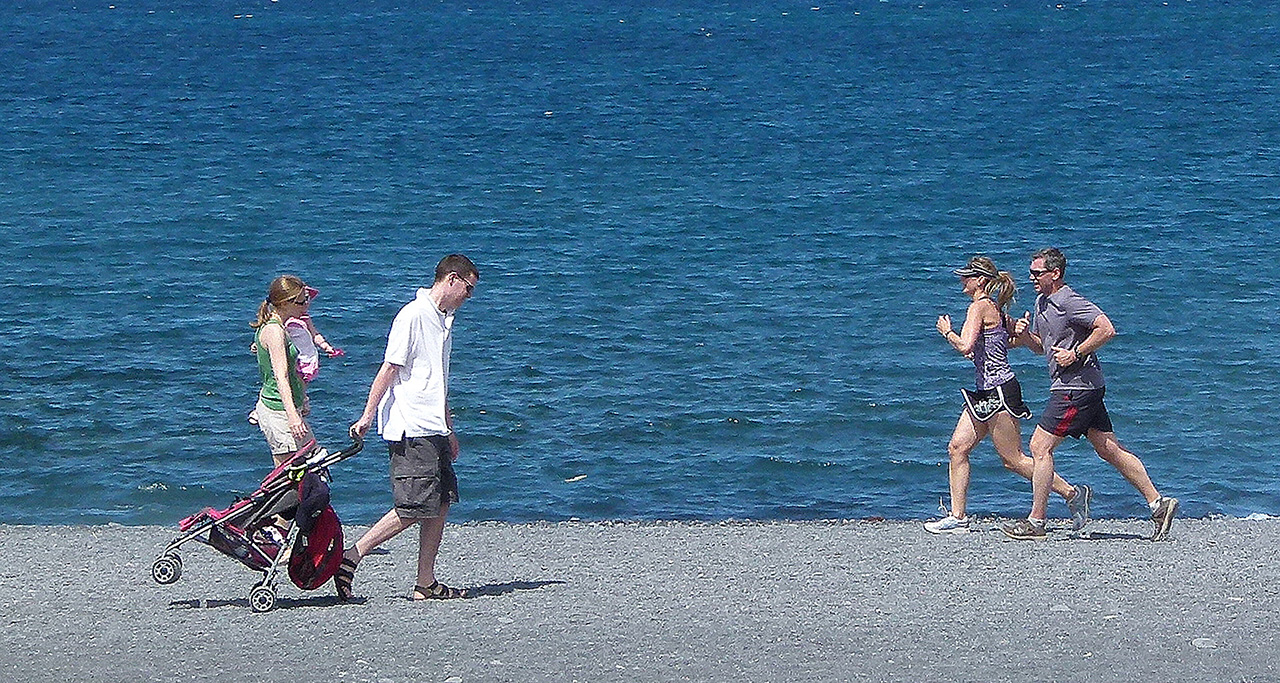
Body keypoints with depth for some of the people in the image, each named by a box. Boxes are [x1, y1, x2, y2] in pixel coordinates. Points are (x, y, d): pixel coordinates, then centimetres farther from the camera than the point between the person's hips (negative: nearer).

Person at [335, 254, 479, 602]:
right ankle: (350, 558, -5)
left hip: (433, 429, 9)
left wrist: (449, 430, 28)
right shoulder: (413, 316, -10)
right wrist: (367, 417, -15)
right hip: (410, 430, -9)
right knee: (415, 508, -11)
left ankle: (426, 584, 7)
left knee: (441, 504, 5)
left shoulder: (444, 320, 18)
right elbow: (389, 369, -13)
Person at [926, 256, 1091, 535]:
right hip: (987, 391, 10)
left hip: (998, 391, -10)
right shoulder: (995, 308, 14)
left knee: (1013, 459, -5)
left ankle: (1073, 493, 0)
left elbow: (965, 346, -25)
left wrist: (947, 331, -7)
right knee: (957, 447, 6)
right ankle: (957, 517, 6)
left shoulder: (979, 307, -13)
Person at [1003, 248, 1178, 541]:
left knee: (1040, 447, -7)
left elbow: (1106, 329, -24)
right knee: (1110, 450, 9)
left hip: (1076, 388, -10)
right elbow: (1041, 346, 25)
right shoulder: (1042, 302, 15)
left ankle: (1035, 522, -3)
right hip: (1086, 389, 10)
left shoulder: (1069, 302, -16)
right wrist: (1025, 335, 4)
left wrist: (1075, 354, -20)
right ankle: (1158, 503, 9)